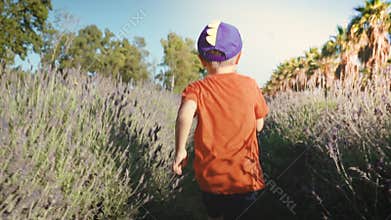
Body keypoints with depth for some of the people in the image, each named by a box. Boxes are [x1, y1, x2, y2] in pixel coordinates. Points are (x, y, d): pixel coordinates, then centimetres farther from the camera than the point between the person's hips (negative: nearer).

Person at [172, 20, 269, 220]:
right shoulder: (250, 85, -3)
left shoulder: (196, 89, -7)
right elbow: (259, 126, 3)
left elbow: (185, 114, -27)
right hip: (244, 177, -1)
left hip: (208, 176, 1)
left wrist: (180, 150, -17)